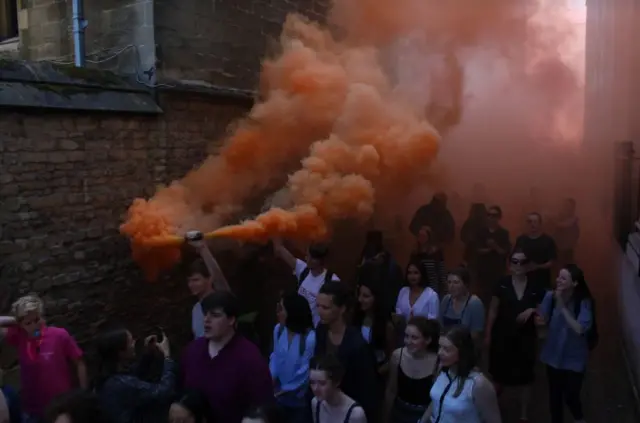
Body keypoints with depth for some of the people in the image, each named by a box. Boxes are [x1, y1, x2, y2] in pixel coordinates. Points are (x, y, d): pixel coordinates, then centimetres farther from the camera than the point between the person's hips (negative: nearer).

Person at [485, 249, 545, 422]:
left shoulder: (535, 287, -5)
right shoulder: (502, 284, -5)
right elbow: (493, 311, 1)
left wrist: (532, 311, -19)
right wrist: (488, 334, 0)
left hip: (526, 338, 0)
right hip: (502, 336, 0)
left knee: (524, 377, 9)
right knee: (499, 375, 12)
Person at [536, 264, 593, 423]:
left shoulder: (584, 302, -19)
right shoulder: (551, 296, -12)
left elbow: (579, 329, -28)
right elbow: (543, 320, -8)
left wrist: (563, 307, -32)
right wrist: (540, 320, -31)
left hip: (574, 359, -3)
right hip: (553, 355, 3)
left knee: (570, 397, 6)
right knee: (554, 395, 16)